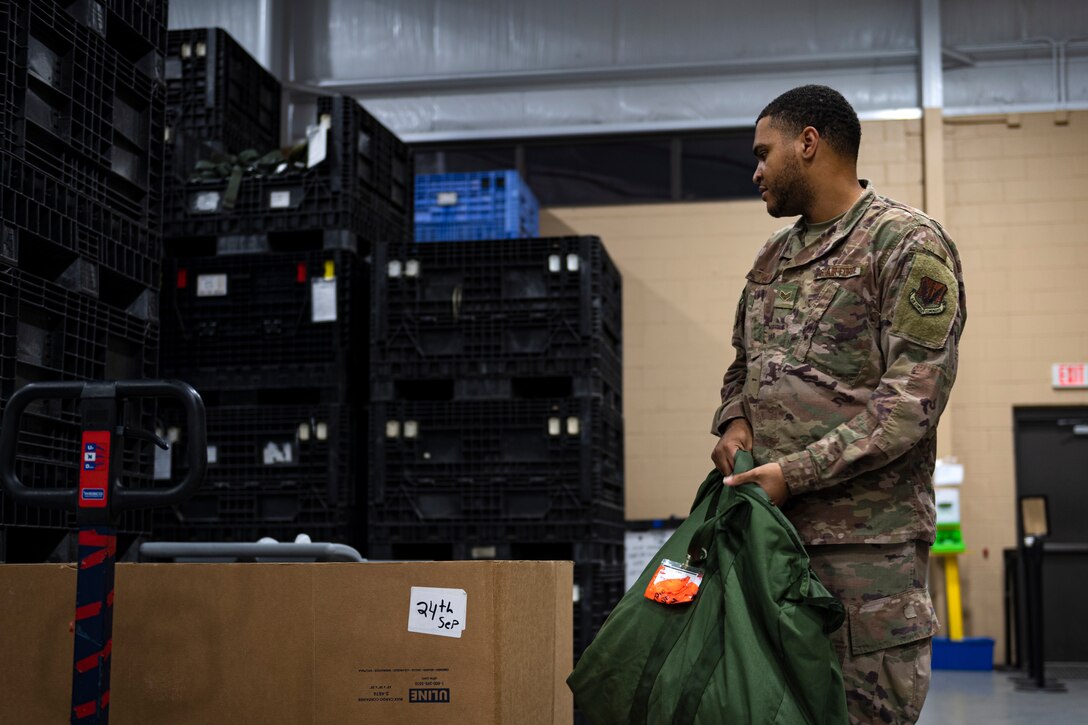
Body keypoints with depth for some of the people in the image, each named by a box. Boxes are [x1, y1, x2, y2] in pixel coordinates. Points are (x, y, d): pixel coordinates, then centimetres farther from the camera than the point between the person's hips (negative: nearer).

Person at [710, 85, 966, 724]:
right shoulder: (773, 258, 19)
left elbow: (911, 402, -13)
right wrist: (735, 424, 5)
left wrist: (794, 473, -17)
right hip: (770, 529, 7)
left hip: (865, 545, -7)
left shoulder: (909, 244, -5)